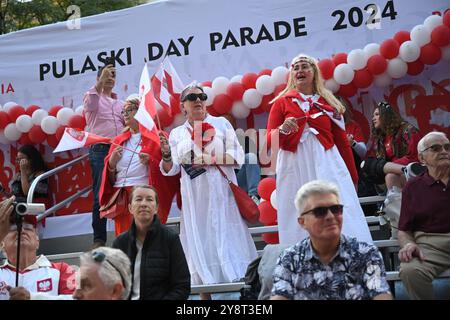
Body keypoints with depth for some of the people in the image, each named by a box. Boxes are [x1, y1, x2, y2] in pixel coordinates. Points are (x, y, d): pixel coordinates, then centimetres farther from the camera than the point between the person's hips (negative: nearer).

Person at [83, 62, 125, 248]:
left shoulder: (120, 103, 25)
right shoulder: (93, 97, 10)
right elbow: (90, 103, -15)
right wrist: (100, 82, -26)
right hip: (100, 149, -4)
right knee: (100, 195, -7)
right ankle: (99, 239, -5)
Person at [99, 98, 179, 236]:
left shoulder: (157, 137, 4)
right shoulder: (118, 140, 17)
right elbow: (110, 179, 17)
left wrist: (150, 162, -16)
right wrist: (112, 163, -1)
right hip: (121, 199, 4)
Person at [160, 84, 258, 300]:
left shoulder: (221, 124, 6)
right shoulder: (176, 134, 11)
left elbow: (237, 157, -2)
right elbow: (170, 170, 5)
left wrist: (207, 159, -12)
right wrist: (166, 154, -14)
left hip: (221, 192, -1)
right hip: (193, 196, 2)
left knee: (227, 237, -4)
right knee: (199, 240, 1)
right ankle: (205, 293, 4)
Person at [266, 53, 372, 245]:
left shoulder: (328, 102, 14)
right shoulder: (282, 102, 11)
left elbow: (342, 141, 12)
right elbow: (269, 140, 5)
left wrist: (353, 177, 10)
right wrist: (283, 130, -17)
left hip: (326, 165, 1)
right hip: (295, 167, -1)